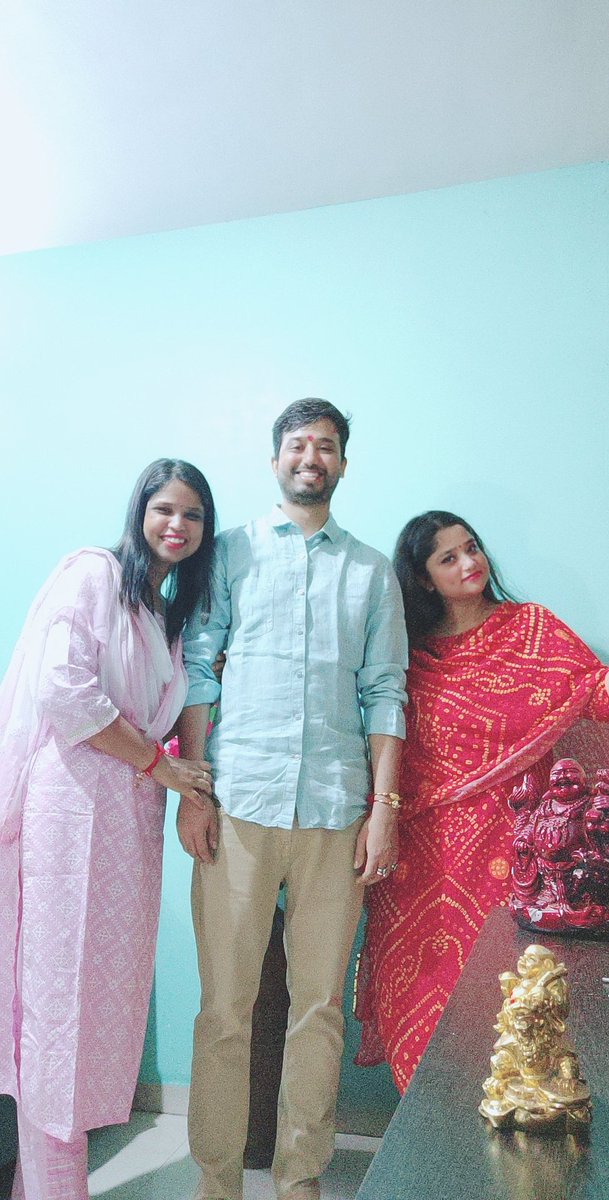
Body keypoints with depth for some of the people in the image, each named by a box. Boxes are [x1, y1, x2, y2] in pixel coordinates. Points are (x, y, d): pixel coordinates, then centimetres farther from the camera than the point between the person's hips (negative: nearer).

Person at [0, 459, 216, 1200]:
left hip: (130, 812, 8)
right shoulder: (92, 574, -5)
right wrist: (159, 763, -10)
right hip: (71, 799, -8)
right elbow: (63, 690, -16)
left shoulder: (175, 611, 19)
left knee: (109, 990, 11)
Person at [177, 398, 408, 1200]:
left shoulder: (372, 571, 14)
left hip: (336, 810, 2)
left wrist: (386, 807, 0)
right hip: (240, 803, -1)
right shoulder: (231, 551, 10)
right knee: (226, 1006, 4)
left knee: (320, 1006, 8)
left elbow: (385, 693, 9)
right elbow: (196, 673, 5)